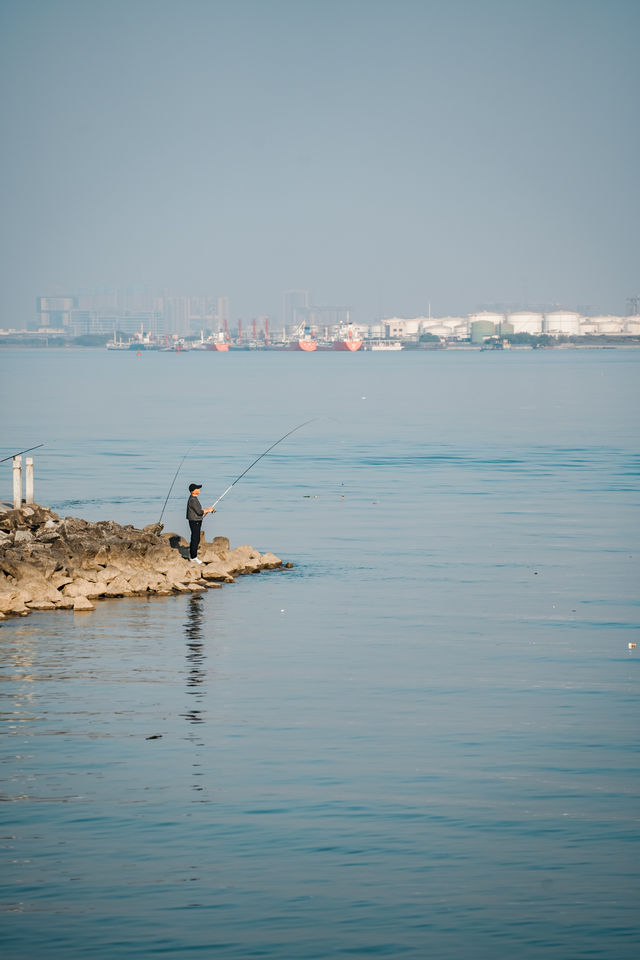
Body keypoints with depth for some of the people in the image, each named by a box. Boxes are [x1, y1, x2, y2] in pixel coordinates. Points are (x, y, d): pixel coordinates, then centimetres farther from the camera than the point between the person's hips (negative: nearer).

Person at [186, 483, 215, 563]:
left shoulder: (194, 498, 11)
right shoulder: (192, 500, -23)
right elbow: (199, 512, -22)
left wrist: (207, 509, 8)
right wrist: (208, 510, -8)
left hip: (197, 521, 10)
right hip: (195, 522, -10)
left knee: (196, 539, 18)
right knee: (195, 539, -3)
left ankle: (192, 554, 28)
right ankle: (193, 558, 4)